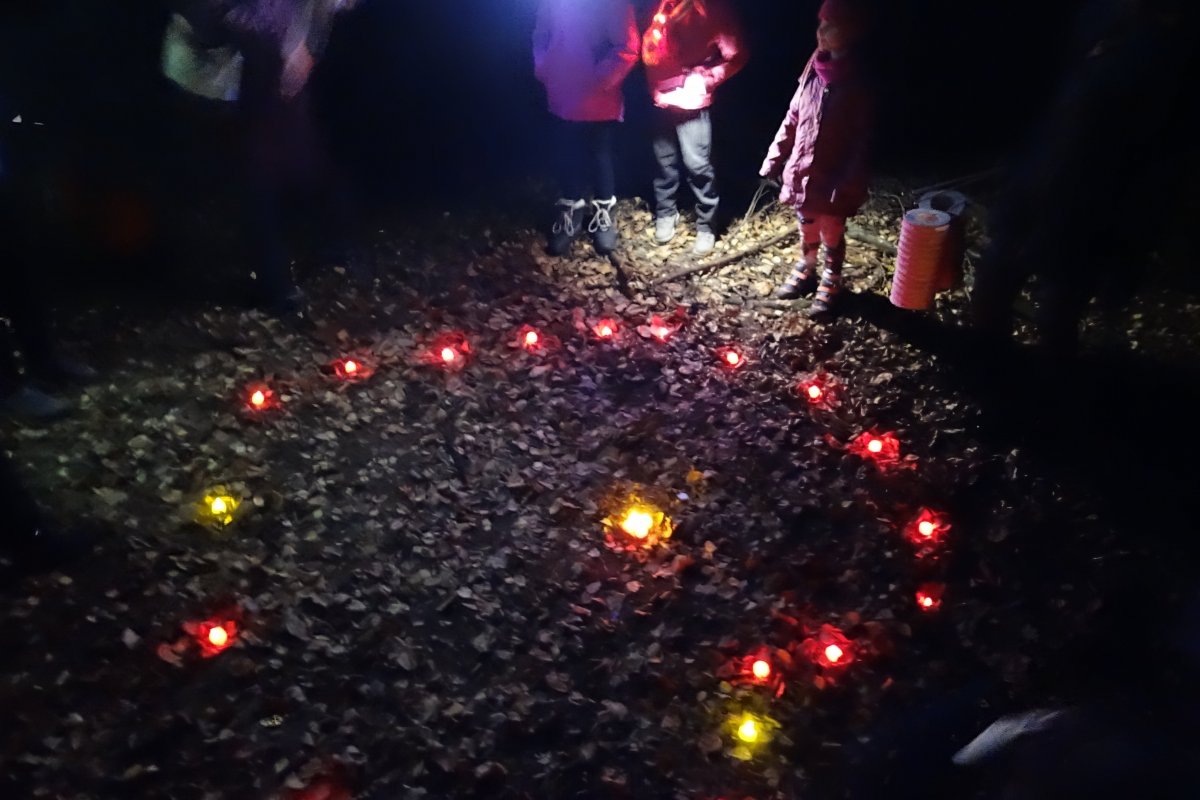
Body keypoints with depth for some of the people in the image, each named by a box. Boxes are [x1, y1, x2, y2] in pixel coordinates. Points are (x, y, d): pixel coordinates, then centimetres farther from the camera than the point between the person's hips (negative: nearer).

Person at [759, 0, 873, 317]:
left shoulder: (857, 83, -16)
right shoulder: (814, 70, 0)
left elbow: (862, 140, -14)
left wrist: (847, 185, -18)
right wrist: (775, 158, 8)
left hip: (833, 178, -5)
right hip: (802, 170, 5)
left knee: (831, 233, 10)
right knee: (806, 227, 20)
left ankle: (830, 283, 30)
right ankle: (806, 270, 42)